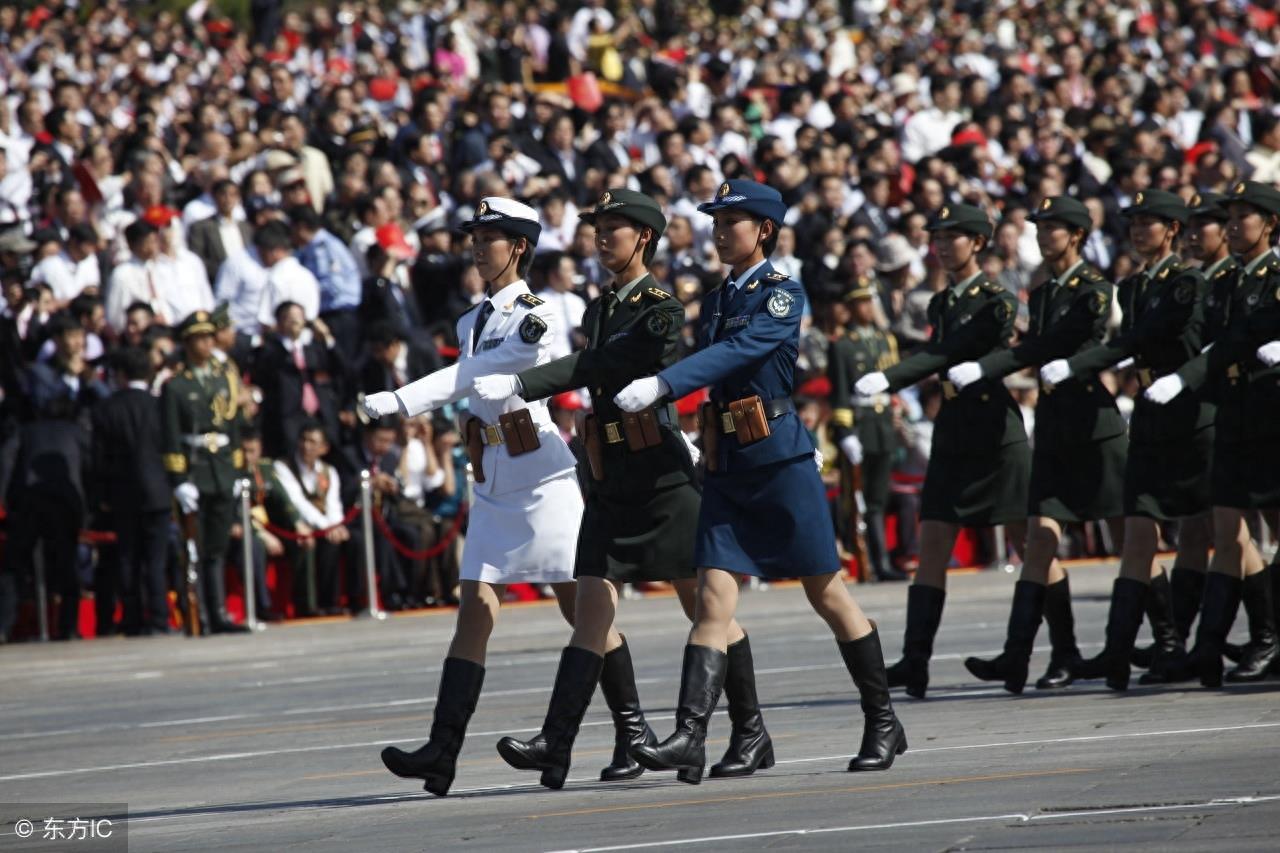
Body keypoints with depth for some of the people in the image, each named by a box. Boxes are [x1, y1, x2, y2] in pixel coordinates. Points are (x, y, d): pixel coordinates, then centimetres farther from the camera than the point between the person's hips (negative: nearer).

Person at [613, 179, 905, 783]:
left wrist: (660, 386, -33)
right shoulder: (716, 301, 14)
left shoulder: (783, 296, -8)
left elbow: (735, 354, -23)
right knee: (712, 598, -6)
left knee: (825, 593, 3)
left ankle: (883, 723, 16)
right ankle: (689, 739, -16)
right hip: (725, 465, 6)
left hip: (781, 460, -6)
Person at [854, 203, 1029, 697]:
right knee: (932, 547, -4)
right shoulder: (941, 304, 14)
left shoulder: (997, 302, -9)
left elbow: (946, 355, -18)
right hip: (952, 436, 6)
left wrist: (888, 380, -27)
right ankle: (915, 661, -10)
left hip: (998, 433, -6)